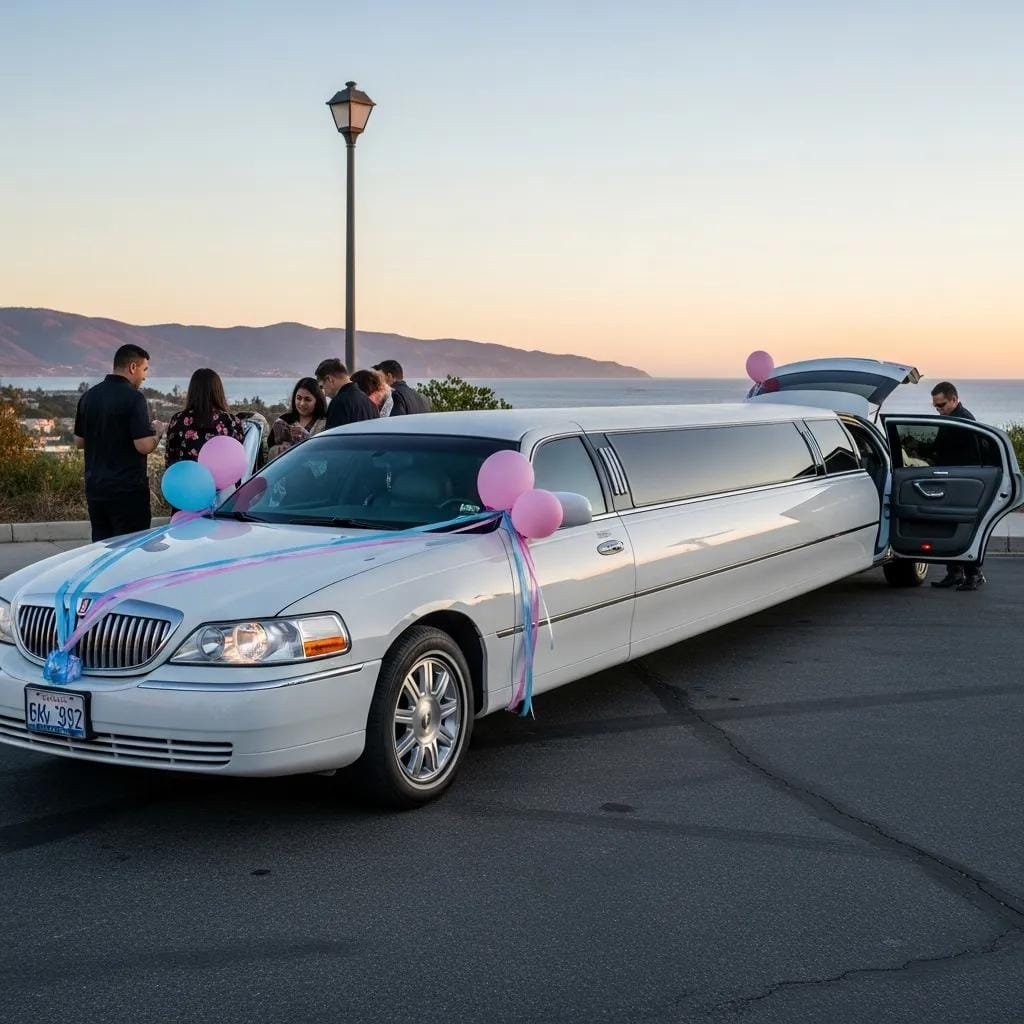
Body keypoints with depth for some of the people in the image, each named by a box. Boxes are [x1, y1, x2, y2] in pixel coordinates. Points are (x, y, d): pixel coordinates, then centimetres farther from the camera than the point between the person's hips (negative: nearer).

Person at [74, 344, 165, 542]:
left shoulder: (89, 396, 8)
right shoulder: (133, 398, -14)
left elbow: (79, 441, 16)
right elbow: (144, 446, -19)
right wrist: (158, 431, -1)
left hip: (95, 487, 7)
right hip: (127, 489, -7)